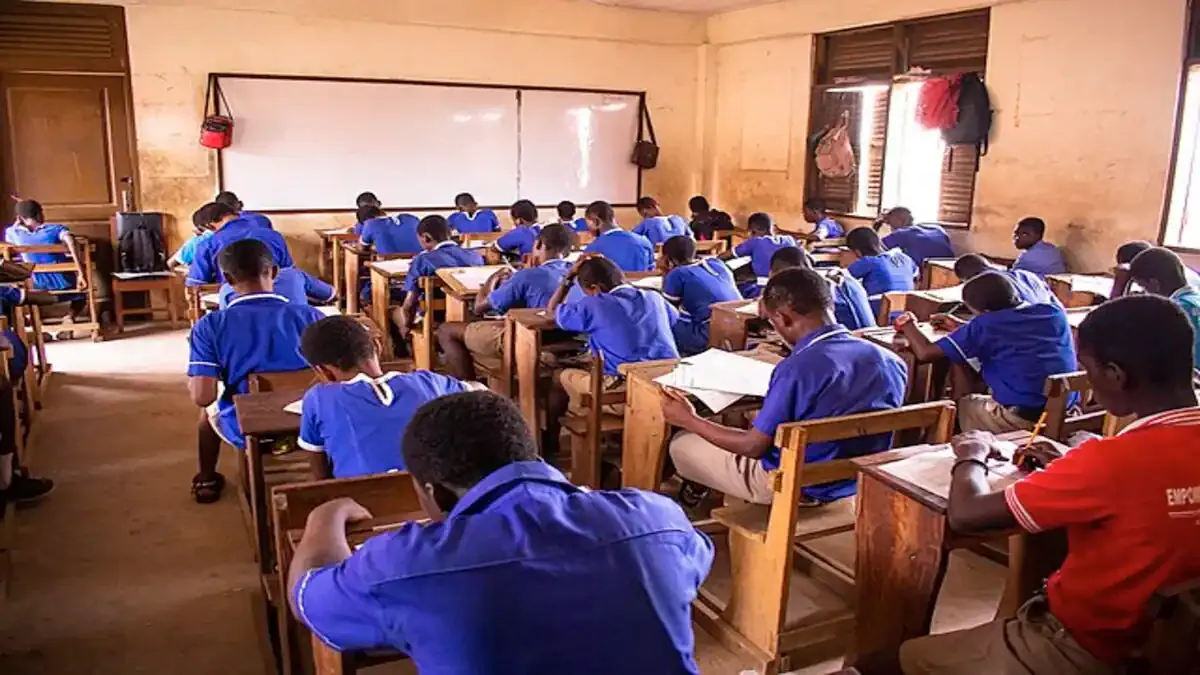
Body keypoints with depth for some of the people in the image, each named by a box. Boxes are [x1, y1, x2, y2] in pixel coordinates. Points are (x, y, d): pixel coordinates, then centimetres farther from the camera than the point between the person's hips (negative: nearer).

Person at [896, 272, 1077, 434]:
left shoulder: (986, 324, -8)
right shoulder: (1055, 312, 10)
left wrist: (907, 323, 12)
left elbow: (926, 353, -7)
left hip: (1021, 420, -6)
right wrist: (961, 327, 33)